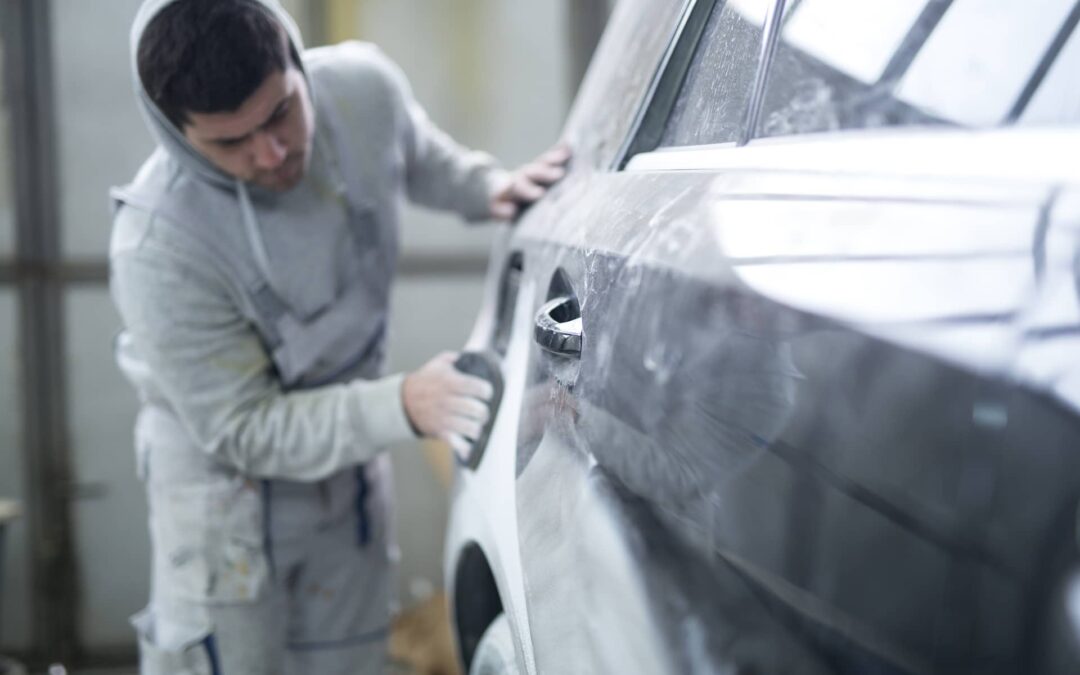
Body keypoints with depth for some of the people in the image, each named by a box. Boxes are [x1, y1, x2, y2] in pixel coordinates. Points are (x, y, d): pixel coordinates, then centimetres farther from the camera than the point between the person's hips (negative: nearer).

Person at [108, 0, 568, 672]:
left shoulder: (366, 87, -18)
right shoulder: (157, 246, -32)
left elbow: (421, 159, 8)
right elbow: (240, 431, -26)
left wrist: (488, 187, -11)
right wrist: (403, 407, -37)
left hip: (350, 444, 5)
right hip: (224, 467, -5)